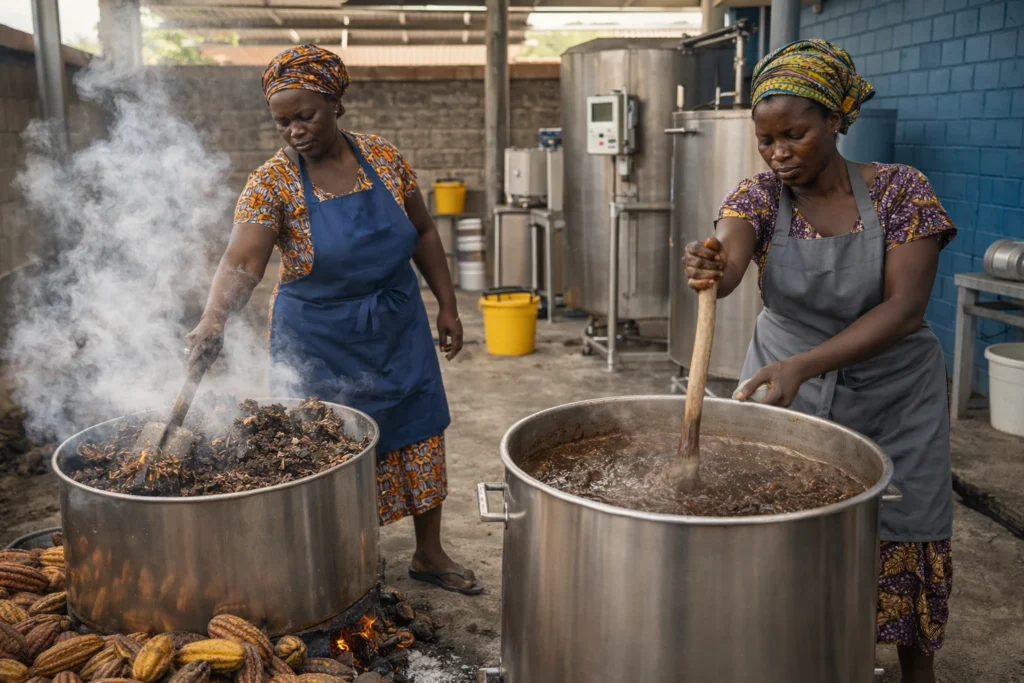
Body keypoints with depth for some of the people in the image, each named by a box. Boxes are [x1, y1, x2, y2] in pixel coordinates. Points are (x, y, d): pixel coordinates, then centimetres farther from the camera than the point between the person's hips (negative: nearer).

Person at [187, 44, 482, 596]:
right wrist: (213, 321, -46)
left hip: (399, 334, 4)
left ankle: (429, 555, 33)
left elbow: (423, 233, 6)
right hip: (320, 347, -3)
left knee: (419, 442, 12)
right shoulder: (271, 183, -15)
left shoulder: (383, 157, -4)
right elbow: (240, 264, -28)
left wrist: (447, 305, 4)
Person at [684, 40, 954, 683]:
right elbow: (728, 257, -28)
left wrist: (804, 364, -30)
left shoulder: (900, 189, -12)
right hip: (785, 387, 1)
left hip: (890, 395, -1)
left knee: (901, 537, 9)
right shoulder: (759, 195, -7)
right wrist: (710, 268, -53)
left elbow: (903, 308, -19)